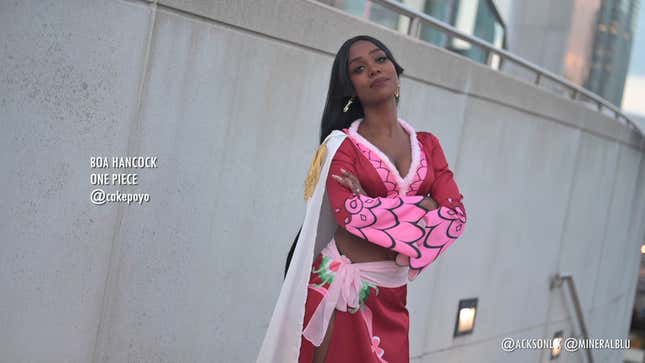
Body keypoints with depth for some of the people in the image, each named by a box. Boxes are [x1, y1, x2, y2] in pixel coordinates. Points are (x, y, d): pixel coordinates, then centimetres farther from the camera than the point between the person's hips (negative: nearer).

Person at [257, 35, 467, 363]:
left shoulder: (427, 145, 9)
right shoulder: (342, 143, -3)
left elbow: (456, 214, -3)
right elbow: (349, 211, -19)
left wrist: (373, 208, -12)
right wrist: (424, 205, -11)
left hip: (391, 294, 4)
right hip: (340, 284, -4)